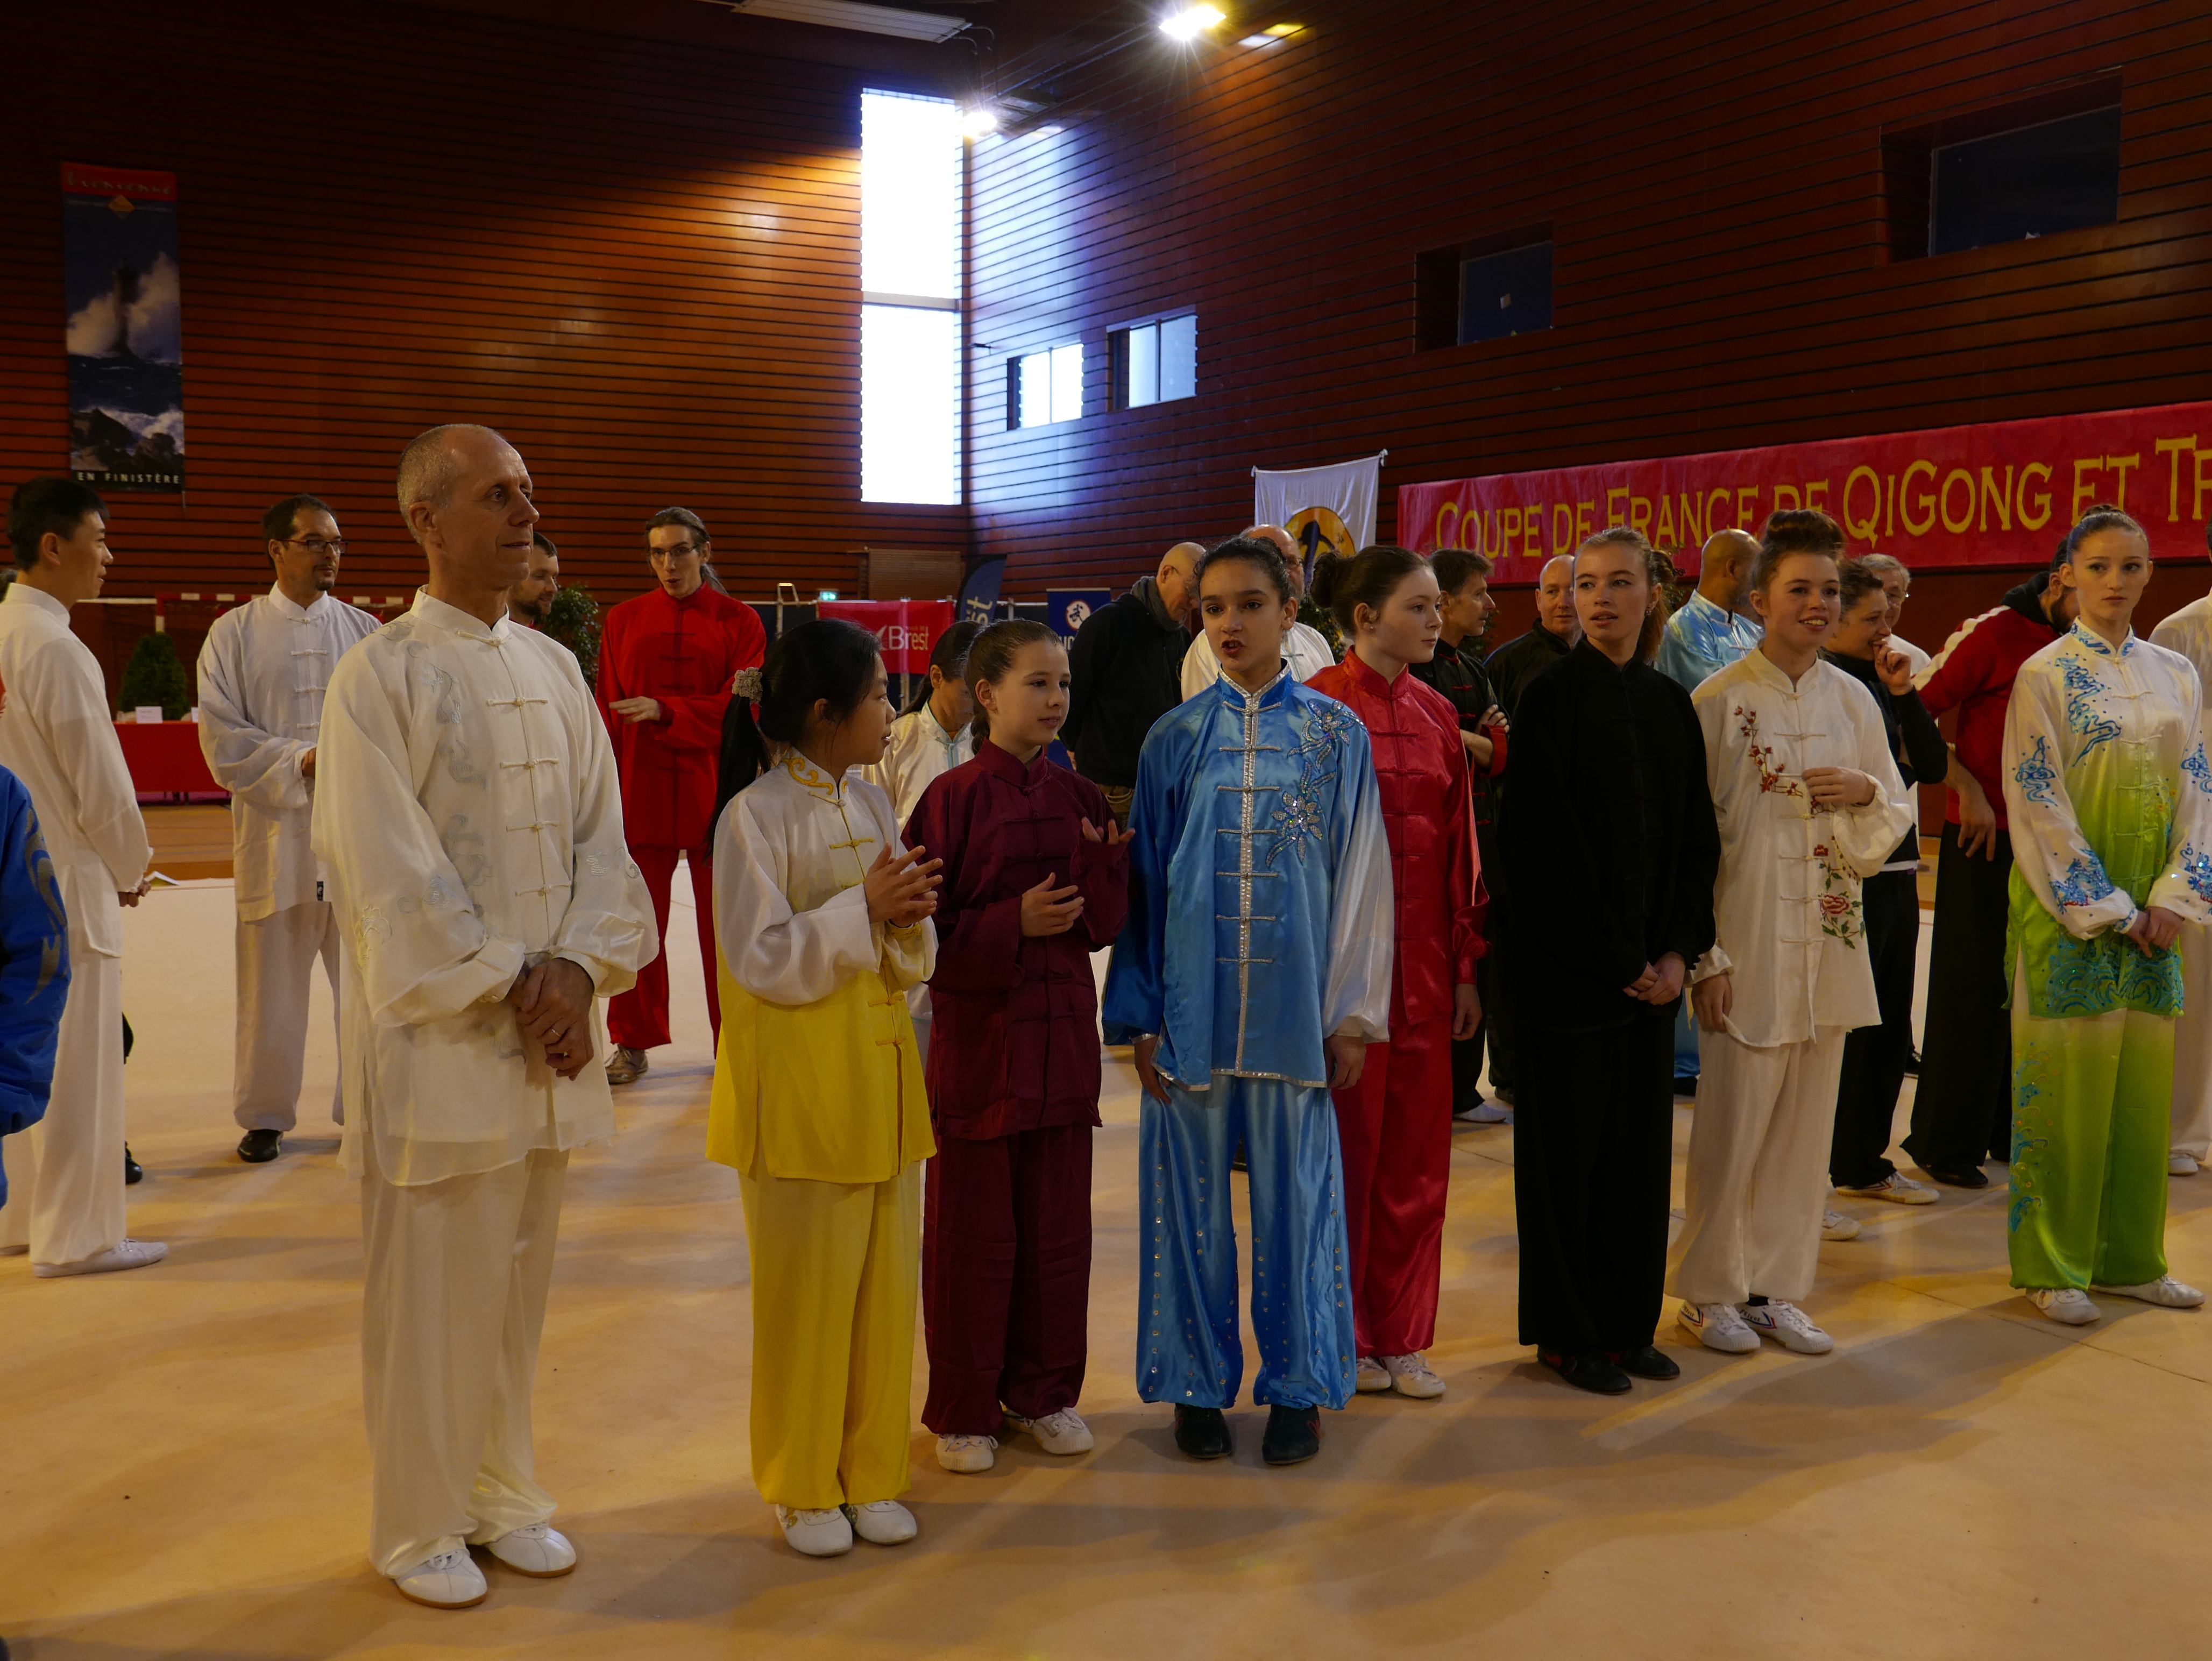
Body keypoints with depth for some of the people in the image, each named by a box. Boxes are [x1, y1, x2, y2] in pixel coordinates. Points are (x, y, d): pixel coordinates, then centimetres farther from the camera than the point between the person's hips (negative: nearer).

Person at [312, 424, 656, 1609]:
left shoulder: (553, 668, 9)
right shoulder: (379, 676, -9)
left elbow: (601, 834, 7)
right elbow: (388, 872, -13)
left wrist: (575, 969, -7)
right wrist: (511, 984, -14)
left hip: (550, 1029, 5)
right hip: (434, 1032, -5)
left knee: (518, 1278, 14)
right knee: (427, 1289, 3)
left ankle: (502, 1493, 30)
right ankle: (418, 1527, 20)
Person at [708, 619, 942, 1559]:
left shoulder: (872, 804, 9)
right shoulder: (756, 814, -11)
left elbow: (912, 959, 11)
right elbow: (763, 959, -16)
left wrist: (908, 919, -11)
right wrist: (863, 910, -21)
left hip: (880, 1075, 6)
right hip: (797, 1084, -6)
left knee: (887, 1280, 11)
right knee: (806, 1290, 3)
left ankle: (872, 1473, 25)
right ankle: (802, 1486, 20)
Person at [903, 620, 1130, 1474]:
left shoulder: (1079, 799, 6)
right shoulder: (953, 799, -8)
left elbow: (1105, 926, 6)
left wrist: (1112, 859, -12)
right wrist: (1015, 923, -18)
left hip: (1061, 1031, 4)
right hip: (978, 1031, -4)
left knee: (1058, 1226, 12)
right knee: (971, 1233, 5)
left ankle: (1045, 1392, 28)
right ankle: (964, 1411, 20)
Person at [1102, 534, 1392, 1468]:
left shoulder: (1336, 734, 2)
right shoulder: (1174, 739, 4)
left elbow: (1362, 876, 3)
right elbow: (1145, 881, 5)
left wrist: (1354, 1013, -1)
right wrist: (1139, 1015, 0)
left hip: (1294, 1003, -1)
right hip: (1192, 1002, 1)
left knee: (1295, 1191, 6)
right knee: (1194, 1195, 7)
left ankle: (1297, 1386, 21)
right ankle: (1199, 1382, 22)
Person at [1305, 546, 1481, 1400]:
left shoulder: (1437, 715, 9)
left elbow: (1459, 844, 10)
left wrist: (1467, 967, 8)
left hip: (1424, 960, 6)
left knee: (1417, 1153, 9)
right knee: (1346, 1148, 5)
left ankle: (1401, 1336, 22)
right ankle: (1343, 1335, 20)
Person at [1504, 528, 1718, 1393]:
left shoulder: (1671, 704, 9)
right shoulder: (1550, 697, -7)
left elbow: (1697, 837, 10)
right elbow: (1549, 844, -12)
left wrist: (1680, 950, -2)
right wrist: (1616, 959, -12)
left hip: (1650, 968, 5)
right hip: (1567, 961, -5)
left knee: (1641, 1146, 9)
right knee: (1568, 1146, 2)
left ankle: (1627, 1323, 22)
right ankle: (1566, 1332, 14)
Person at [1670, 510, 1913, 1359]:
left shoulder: (1853, 700, 8)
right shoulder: (1718, 702, -7)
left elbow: (1899, 813, 15)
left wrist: (1866, 792, -9)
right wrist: (1705, 956, -11)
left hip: (1830, 938, 5)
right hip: (1747, 943, -5)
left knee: (1805, 1124, 10)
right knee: (1734, 1123, 0)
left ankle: (1775, 1288, 23)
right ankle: (1710, 1290, 16)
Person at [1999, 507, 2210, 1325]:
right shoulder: (2045, 674, -5)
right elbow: (2039, 803, -10)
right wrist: (2104, 910, -13)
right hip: (2068, 905, -5)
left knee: (2142, 1080, 9)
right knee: (2066, 1079, -1)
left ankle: (2130, 1257, 21)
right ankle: (2053, 1266, 10)